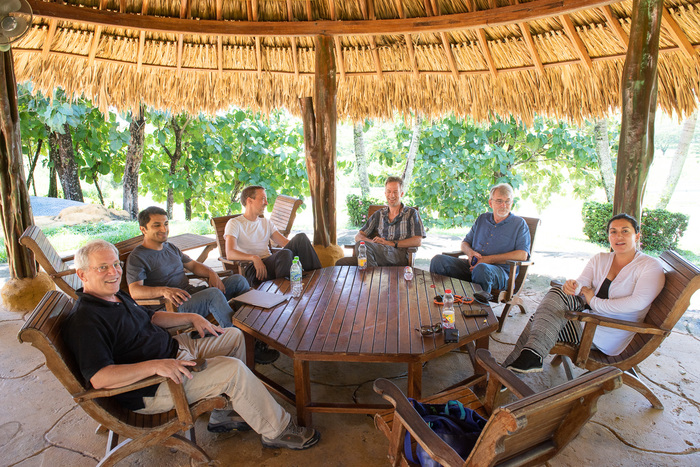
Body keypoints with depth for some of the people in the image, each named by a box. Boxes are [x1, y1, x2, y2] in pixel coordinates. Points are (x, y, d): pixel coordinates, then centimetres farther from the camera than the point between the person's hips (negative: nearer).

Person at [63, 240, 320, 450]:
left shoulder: (116, 295, 10)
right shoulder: (85, 321, -21)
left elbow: (150, 317, 23)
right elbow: (99, 378, -31)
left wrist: (191, 317, 9)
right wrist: (155, 365, -36)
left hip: (174, 349, 11)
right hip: (152, 389, -10)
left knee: (234, 336, 12)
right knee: (233, 369, -23)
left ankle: (223, 414, 17)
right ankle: (278, 431, -3)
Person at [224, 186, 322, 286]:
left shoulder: (267, 223, 24)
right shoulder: (234, 223, 4)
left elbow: (285, 242, 13)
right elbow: (230, 253, -11)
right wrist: (254, 257, -29)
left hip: (270, 264, 6)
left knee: (301, 237, -17)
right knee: (285, 253, -35)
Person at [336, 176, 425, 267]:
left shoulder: (411, 213, 13)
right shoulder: (378, 215, 24)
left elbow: (418, 241, -1)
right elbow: (358, 237, 17)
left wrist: (391, 243, -11)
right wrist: (373, 241, -6)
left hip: (400, 256, -4)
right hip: (379, 257, 4)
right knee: (340, 263, -21)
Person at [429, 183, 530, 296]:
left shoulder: (519, 224, 9)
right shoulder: (482, 219, 23)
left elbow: (522, 255, -6)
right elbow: (465, 243, 27)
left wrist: (489, 259, -13)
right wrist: (470, 251, 0)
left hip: (500, 270, -4)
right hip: (472, 265, 4)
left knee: (482, 268, -41)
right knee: (438, 260, -18)